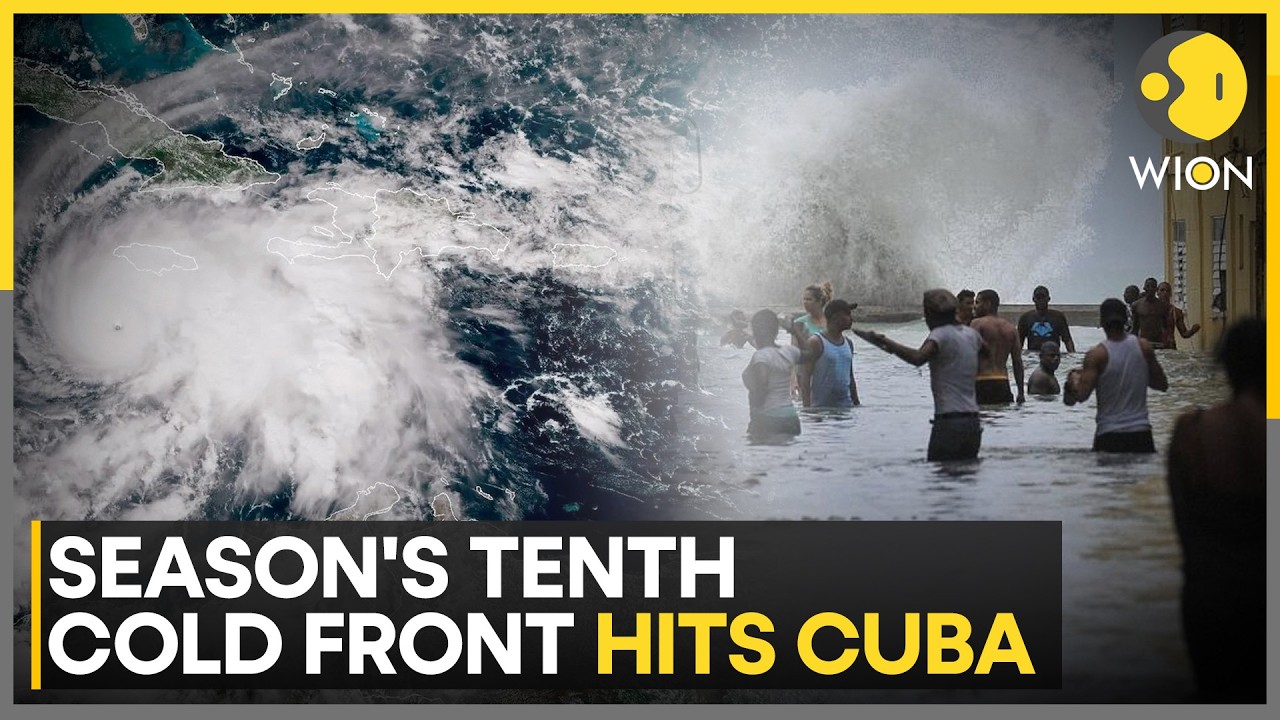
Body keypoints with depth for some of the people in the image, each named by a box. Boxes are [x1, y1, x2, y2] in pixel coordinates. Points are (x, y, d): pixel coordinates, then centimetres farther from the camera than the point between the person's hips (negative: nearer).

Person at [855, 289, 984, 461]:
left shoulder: (941, 334, -10)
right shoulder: (971, 333, 13)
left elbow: (918, 358, -30)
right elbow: (985, 350, 38)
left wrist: (885, 342, -28)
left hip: (949, 422, -8)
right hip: (973, 422, 8)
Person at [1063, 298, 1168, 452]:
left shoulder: (1096, 354, -11)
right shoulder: (1144, 347, 0)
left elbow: (1082, 395, -15)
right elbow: (1162, 385, 9)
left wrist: (1073, 380, 5)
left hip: (1109, 434, -3)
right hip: (1141, 433, 3)